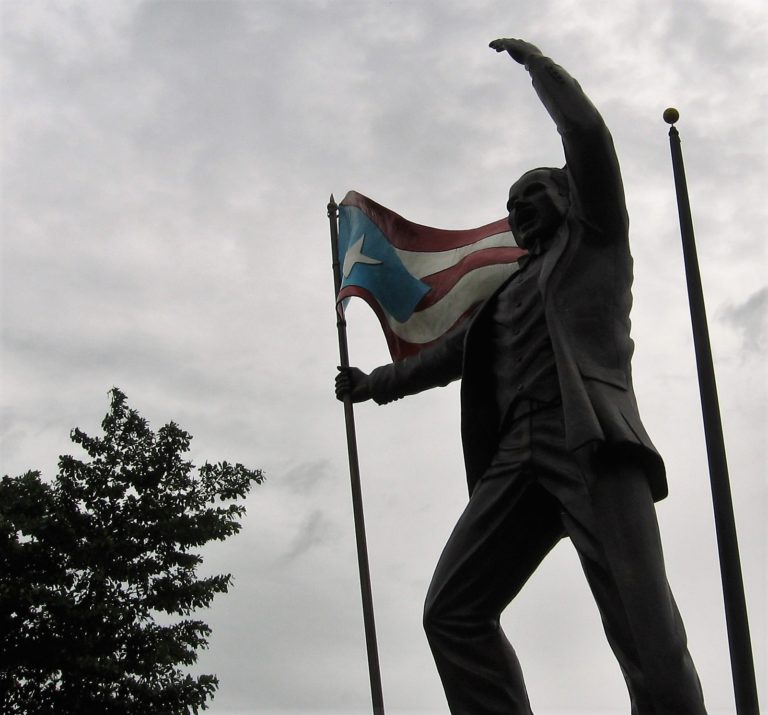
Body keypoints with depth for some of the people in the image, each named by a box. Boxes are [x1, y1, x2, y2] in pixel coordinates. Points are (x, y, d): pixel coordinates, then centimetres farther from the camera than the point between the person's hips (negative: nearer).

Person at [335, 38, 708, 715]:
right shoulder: (510, 290, 35)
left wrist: (536, 62, 18)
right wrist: (375, 383, 52)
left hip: (592, 444, -7)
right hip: (518, 455, 7)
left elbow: (588, 135, 6)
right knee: (451, 611, -9)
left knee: (647, 634, -18)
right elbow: (454, 352, 44)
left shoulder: (595, 237, 19)